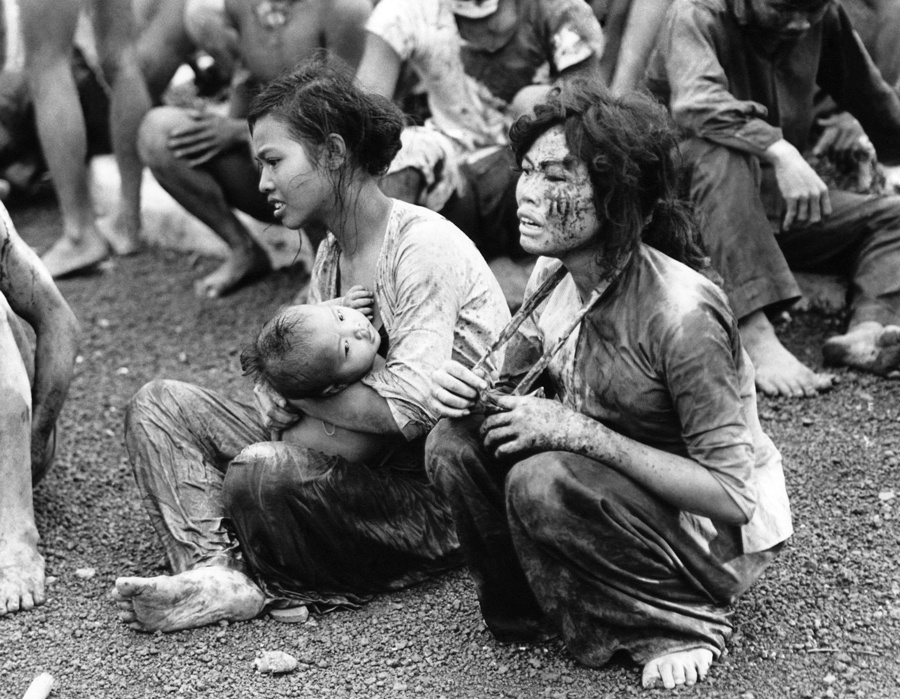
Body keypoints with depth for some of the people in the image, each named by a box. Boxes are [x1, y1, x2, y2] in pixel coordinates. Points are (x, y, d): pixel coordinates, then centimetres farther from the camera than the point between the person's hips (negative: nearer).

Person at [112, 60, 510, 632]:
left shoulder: (425, 245, -18)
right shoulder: (332, 252, 11)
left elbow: (409, 408, -26)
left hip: (438, 495, -9)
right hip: (358, 458, 9)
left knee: (263, 472, -34)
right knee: (159, 405, -1)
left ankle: (264, 584, -2)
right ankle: (218, 570, -21)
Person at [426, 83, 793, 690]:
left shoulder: (681, 313, -29)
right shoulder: (554, 273, -7)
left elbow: (732, 494, -28)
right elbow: (516, 389, 7)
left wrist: (579, 432, -31)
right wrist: (470, 391, -18)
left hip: (721, 532, -6)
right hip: (609, 486, 7)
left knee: (543, 483, -31)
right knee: (458, 442, -13)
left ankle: (683, 620, -7)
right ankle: (527, 614, 7)